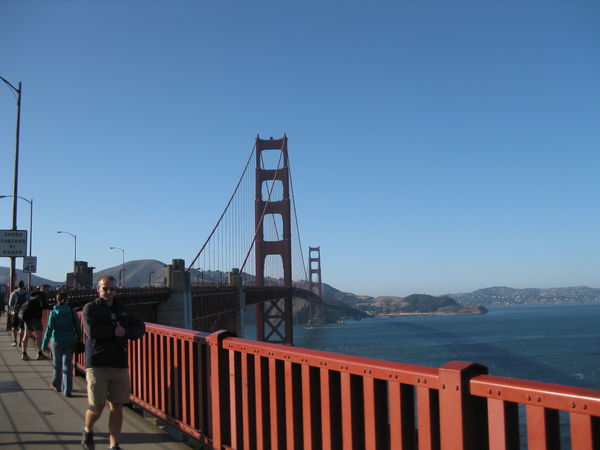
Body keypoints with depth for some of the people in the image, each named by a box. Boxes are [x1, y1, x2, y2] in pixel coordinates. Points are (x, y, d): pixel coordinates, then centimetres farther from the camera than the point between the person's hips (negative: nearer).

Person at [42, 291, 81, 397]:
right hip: (70, 341, 1)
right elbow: (78, 327, 0)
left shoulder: (53, 313, -7)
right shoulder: (72, 312, -3)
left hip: (57, 341, -1)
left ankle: (56, 385, 30)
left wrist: (45, 344, -4)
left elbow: (49, 329, -8)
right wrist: (78, 340, 12)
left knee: (57, 364, 16)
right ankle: (67, 390, -2)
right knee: (67, 364, 2)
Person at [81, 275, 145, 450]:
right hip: (97, 364, -3)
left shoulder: (125, 310, 14)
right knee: (97, 406, -3)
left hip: (120, 364, 4)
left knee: (117, 406, 4)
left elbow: (140, 329, 8)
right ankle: (87, 431, 29)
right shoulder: (90, 308, 2)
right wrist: (115, 330, -8)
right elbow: (91, 331, -15)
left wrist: (125, 332, -11)